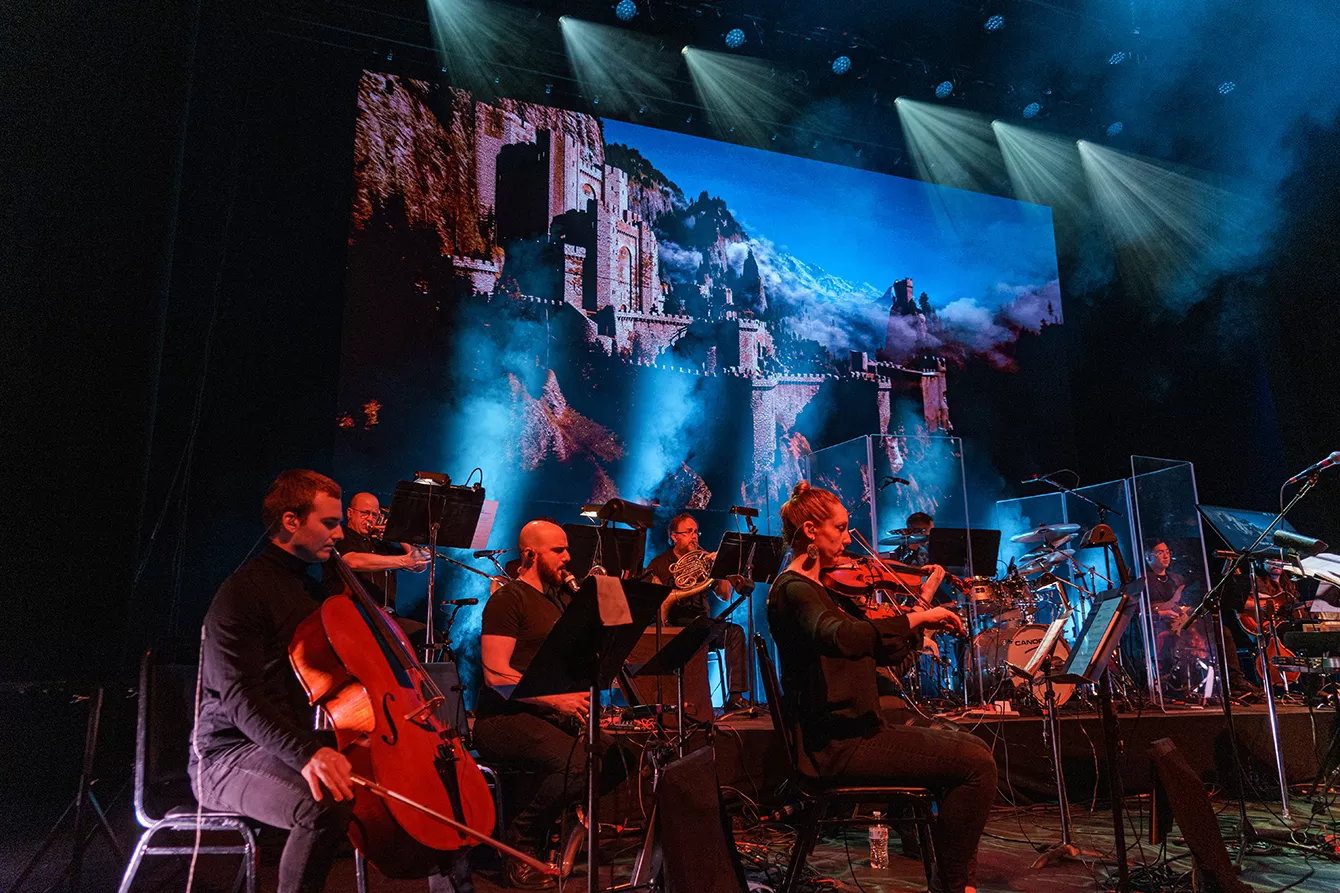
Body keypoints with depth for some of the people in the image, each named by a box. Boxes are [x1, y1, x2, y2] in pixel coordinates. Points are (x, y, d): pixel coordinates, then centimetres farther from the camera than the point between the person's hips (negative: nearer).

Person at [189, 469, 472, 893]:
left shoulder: (313, 588, 13)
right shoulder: (243, 591, -14)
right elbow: (240, 697, -25)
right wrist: (305, 753, -40)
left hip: (304, 743, 8)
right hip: (230, 754, -8)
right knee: (327, 804, -39)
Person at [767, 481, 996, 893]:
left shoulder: (818, 587, 16)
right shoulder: (793, 590, -15)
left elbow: (880, 653, 15)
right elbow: (844, 639, -37)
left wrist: (924, 611, 5)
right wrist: (916, 617, -28)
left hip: (850, 731, 10)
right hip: (835, 745, -10)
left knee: (972, 749, 14)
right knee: (976, 765, -10)